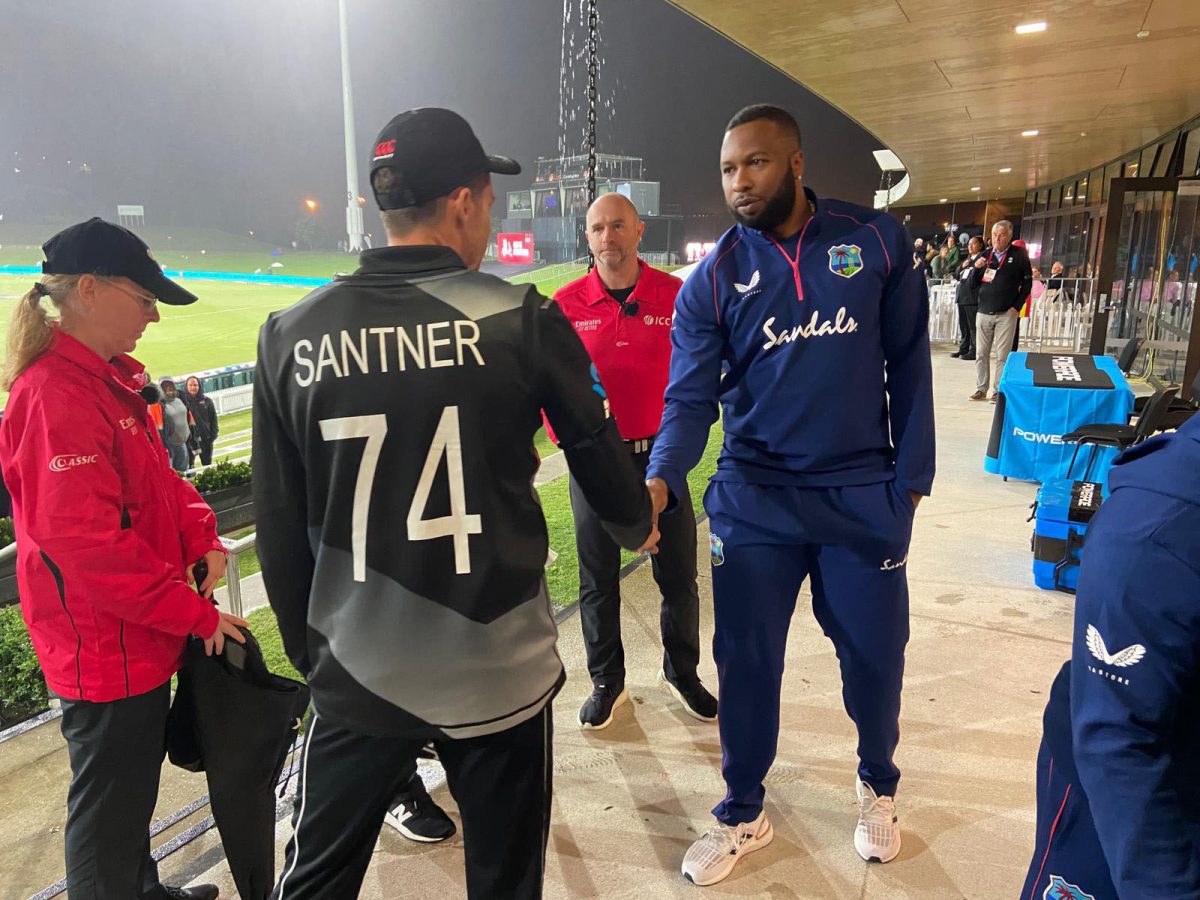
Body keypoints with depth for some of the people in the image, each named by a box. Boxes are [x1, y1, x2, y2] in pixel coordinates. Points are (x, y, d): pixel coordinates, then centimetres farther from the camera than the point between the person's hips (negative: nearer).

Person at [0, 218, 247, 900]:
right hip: (106, 651, -10)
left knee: (136, 786, 26)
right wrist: (196, 614, -21)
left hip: (140, 638, 10)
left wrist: (204, 540, -5)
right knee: (110, 808, 9)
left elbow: (160, 478, 13)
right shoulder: (55, 397, -23)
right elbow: (86, 543, -28)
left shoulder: (110, 379, 7)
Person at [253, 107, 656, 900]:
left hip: (357, 675, 2)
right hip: (499, 671, -1)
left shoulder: (291, 335, -4)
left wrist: (309, 649, 16)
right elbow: (598, 449, 1)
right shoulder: (521, 318, -10)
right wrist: (637, 526, 23)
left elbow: (280, 527, 1)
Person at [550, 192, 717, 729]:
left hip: (660, 455, 0)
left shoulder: (676, 296, -3)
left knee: (678, 576, 10)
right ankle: (607, 683, 30)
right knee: (597, 580, 10)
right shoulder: (567, 303, -3)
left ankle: (681, 673, 34)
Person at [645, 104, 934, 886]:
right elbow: (691, 396, -10)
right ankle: (743, 815, 31)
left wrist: (911, 476, -3)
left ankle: (878, 786, 44)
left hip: (864, 495, 0)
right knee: (746, 661, 8)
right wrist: (661, 479, -28)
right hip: (755, 499, 0)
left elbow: (908, 363, 1)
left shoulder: (877, 241, -3)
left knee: (875, 654, 13)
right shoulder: (712, 279, -4)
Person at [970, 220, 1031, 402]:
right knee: (981, 353, 5)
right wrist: (977, 269, -9)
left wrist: (1016, 306, -5)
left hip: (1006, 314, -3)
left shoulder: (1019, 255, 0)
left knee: (1003, 355, -2)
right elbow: (973, 284, 11)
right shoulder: (985, 255, 9)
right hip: (984, 312, 3)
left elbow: (1027, 283, 2)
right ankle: (981, 389, 13)